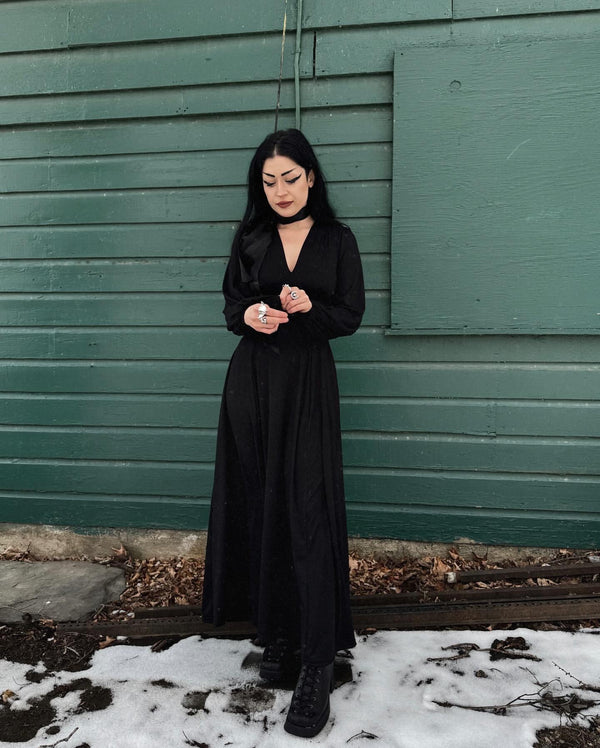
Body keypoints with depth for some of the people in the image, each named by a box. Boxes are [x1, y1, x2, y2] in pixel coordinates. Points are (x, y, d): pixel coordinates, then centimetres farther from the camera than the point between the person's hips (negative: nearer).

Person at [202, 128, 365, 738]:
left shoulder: (336, 239, 6)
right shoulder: (250, 237, 11)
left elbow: (351, 315, 3)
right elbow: (231, 305, 11)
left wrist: (309, 308, -17)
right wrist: (249, 316, -12)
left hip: (308, 382, -2)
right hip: (252, 378, 3)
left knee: (307, 510, -7)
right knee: (260, 504, 6)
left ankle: (318, 662, 0)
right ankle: (275, 630, 23)